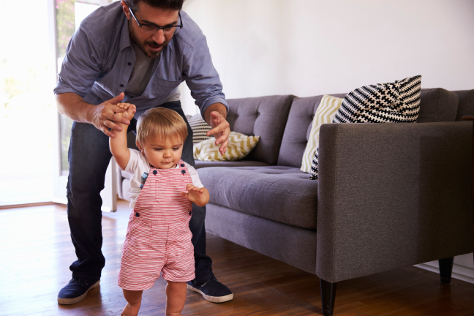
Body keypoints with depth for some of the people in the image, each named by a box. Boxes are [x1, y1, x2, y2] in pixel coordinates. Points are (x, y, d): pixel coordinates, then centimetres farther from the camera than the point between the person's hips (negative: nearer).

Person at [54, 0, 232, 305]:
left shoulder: (190, 37, -33)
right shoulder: (95, 30, -36)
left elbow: (209, 91, -22)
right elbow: (66, 92, -29)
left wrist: (218, 118, -47)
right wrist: (92, 114, -53)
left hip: (161, 104, 1)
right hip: (100, 103, 0)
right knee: (81, 187, -7)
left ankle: (198, 271, 3)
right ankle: (87, 272, 16)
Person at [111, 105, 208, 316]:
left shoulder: (187, 171, -1)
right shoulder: (139, 165, -9)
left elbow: (203, 198, -1)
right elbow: (118, 150, -25)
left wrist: (199, 196, -24)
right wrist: (123, 121, -23)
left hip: (179, 240, 2)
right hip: (143, 240, -2)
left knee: (178, 279, 14)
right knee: (133, 279, 11)